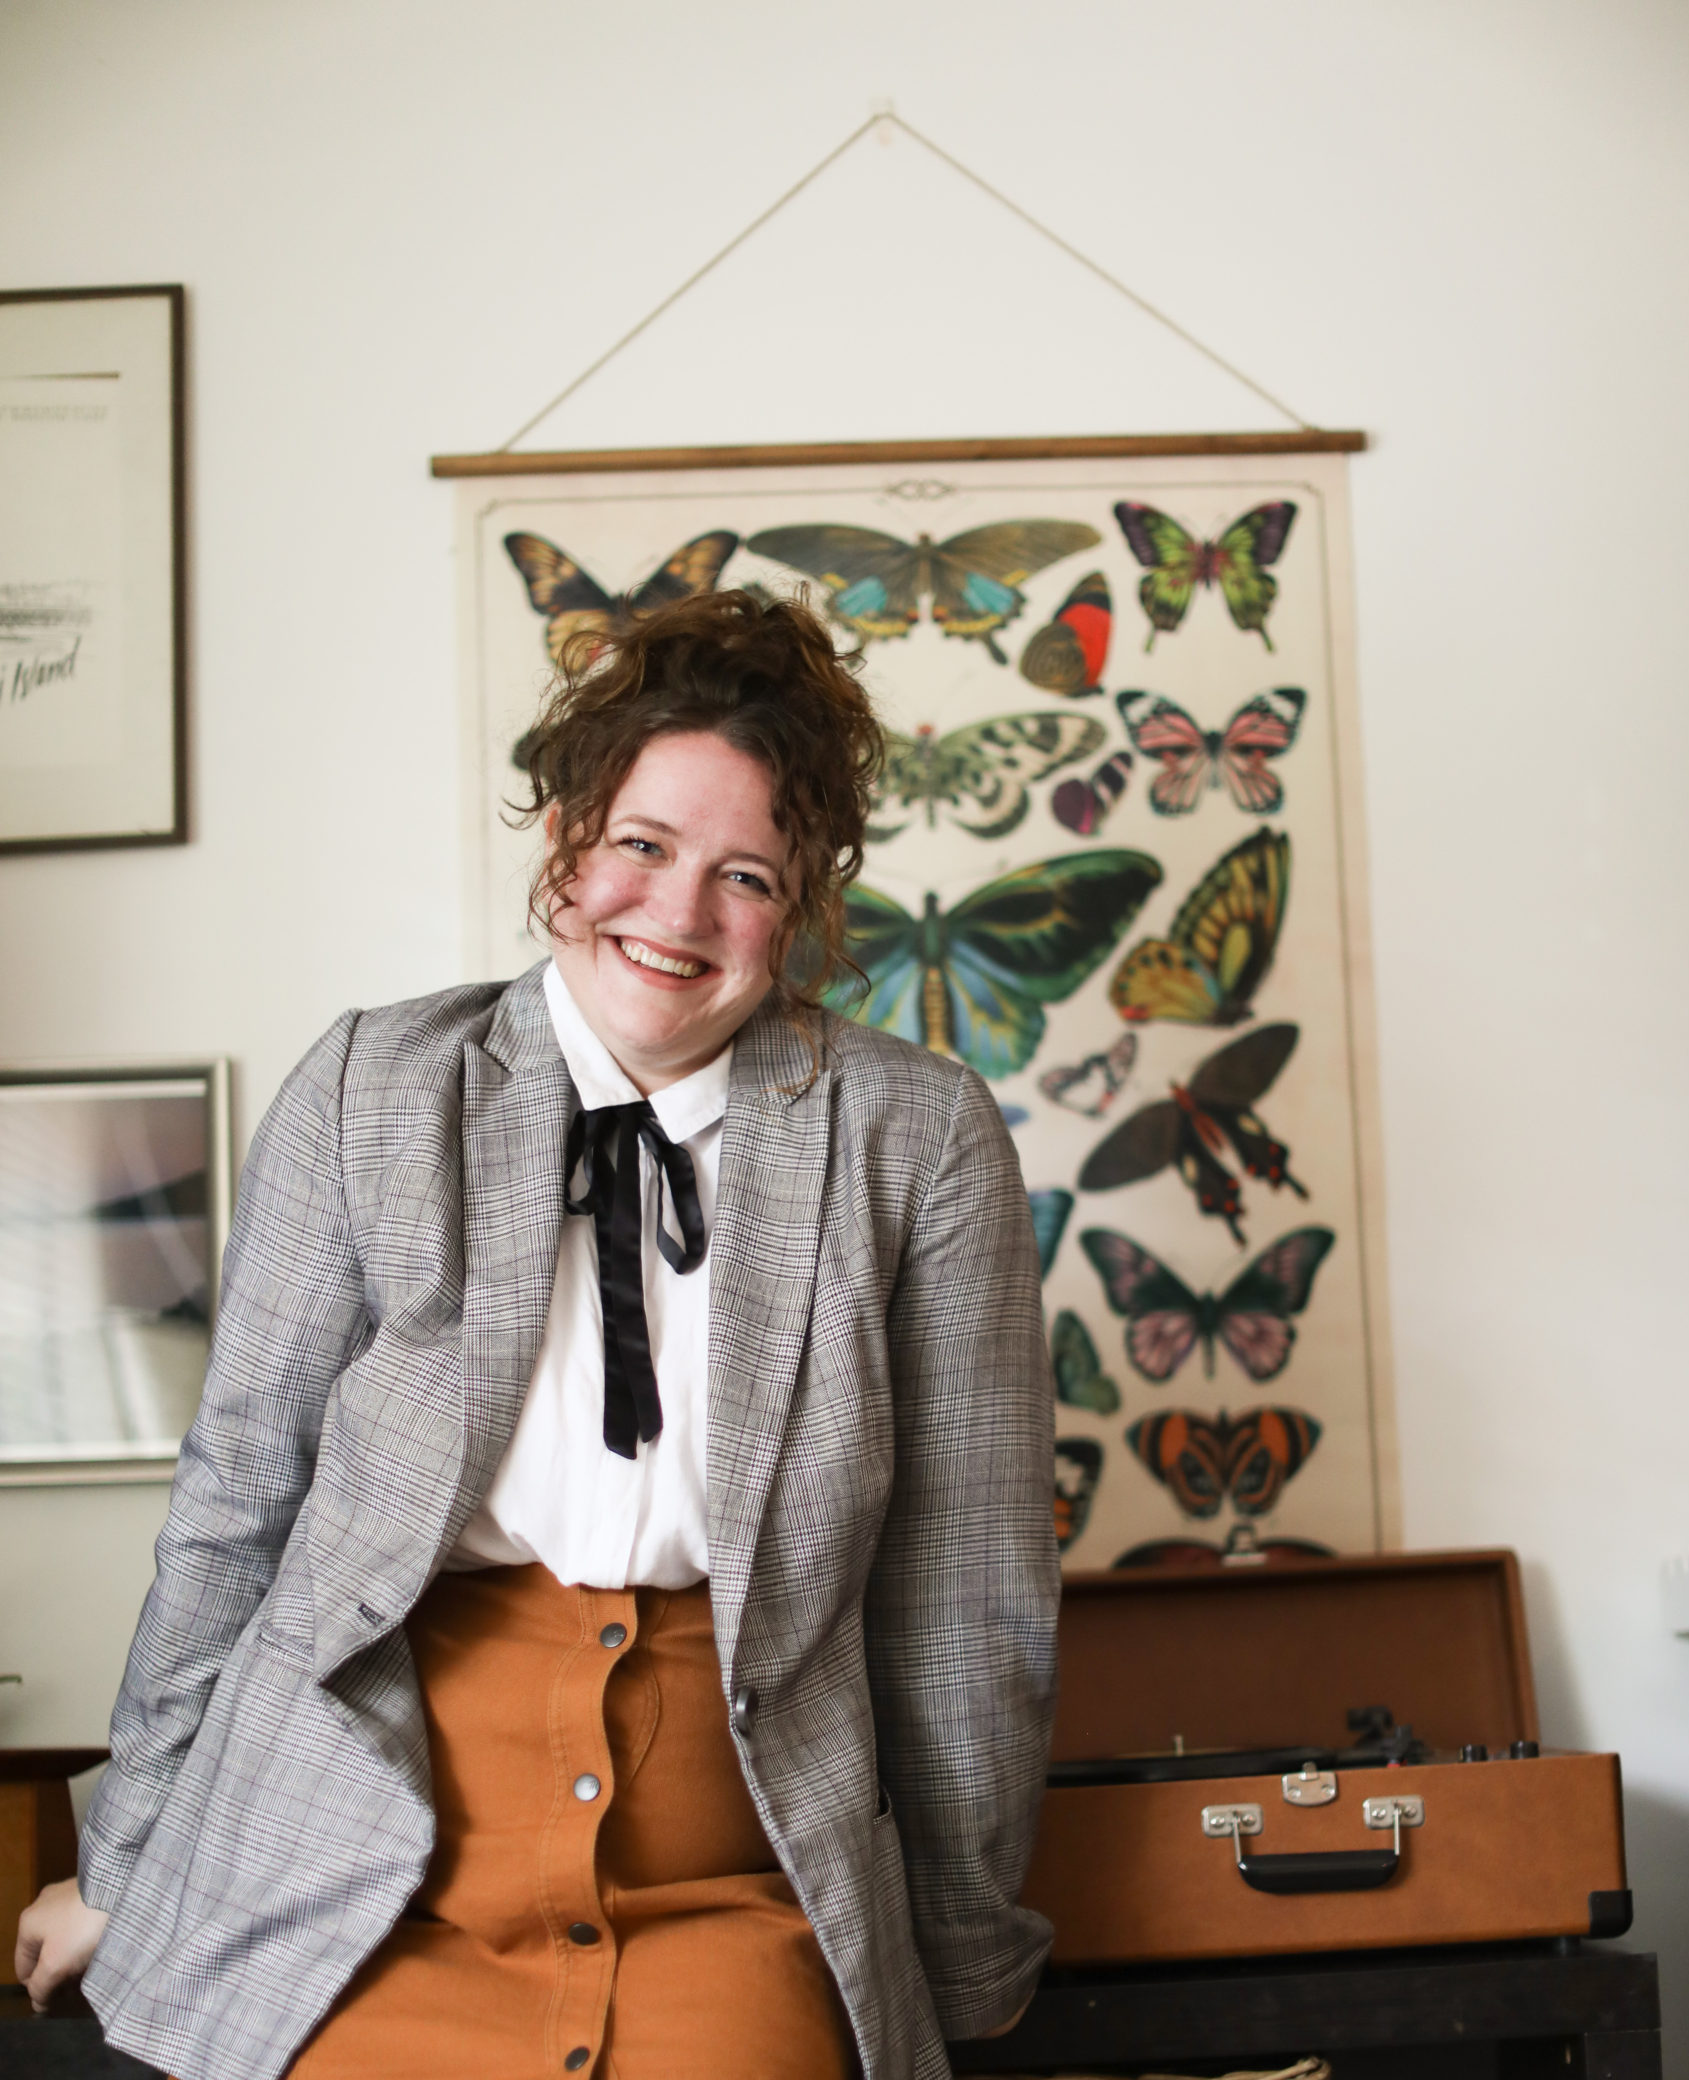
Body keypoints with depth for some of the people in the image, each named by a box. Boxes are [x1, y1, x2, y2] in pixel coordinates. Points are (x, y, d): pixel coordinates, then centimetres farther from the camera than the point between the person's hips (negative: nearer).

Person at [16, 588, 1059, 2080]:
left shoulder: (918, 1141, -1)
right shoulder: (368, 1094, 1)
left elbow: (967, 1593, 4)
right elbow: (235, 1501, 7)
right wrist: (127, 1863, 12)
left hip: (731, 1913, 0)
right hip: (374, 1905, 1)